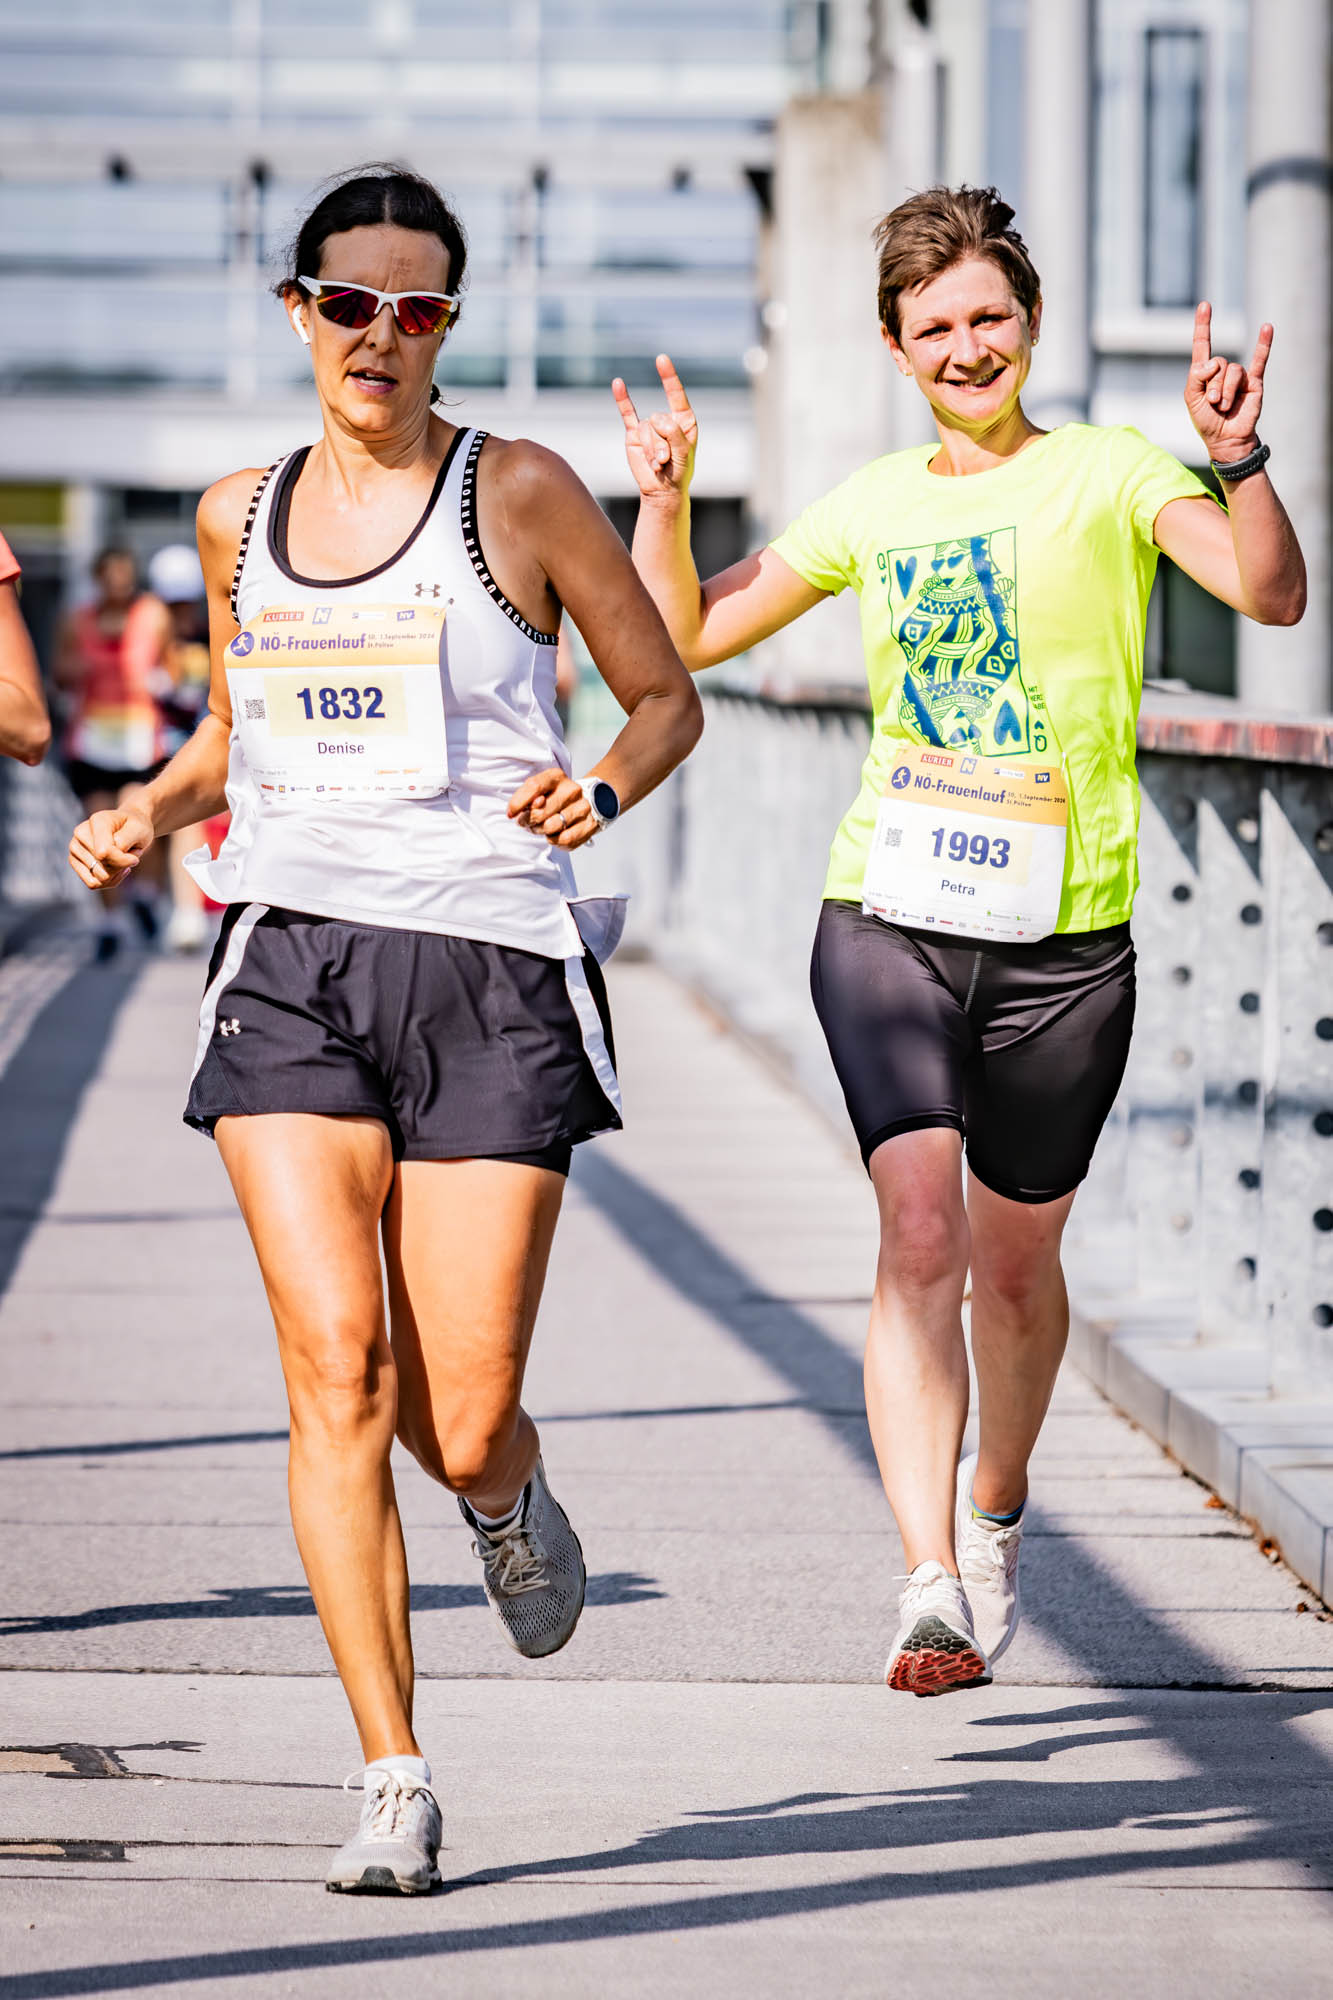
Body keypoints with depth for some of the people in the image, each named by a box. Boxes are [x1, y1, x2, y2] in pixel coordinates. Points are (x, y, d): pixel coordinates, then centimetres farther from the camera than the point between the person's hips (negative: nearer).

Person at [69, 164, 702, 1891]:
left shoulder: (519, 493, 2)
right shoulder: (240, 516, 13)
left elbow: (667, 699, 9)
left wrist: (597, 787, -11)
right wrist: (150, 812, 8)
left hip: (488, 973, -2)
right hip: (291, 966, 2)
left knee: (461, 1424, -5)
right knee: (335, 1363, -15)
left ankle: (506, 1501, 35)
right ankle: (393, 1779, -7)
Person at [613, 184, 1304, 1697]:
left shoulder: (1107, 475, 0)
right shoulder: (873, 507, 10)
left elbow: (1271, 593, -16)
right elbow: (687, 638, 17)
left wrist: (1236, 461, -32)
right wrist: (664, 499, 1)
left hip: (1065, 941, -1)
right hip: (890, 919, 1)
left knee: (1016, 1258, 12)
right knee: (921, 1229, -16)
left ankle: (995, 1513, 39)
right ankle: (931, 1589, -21)